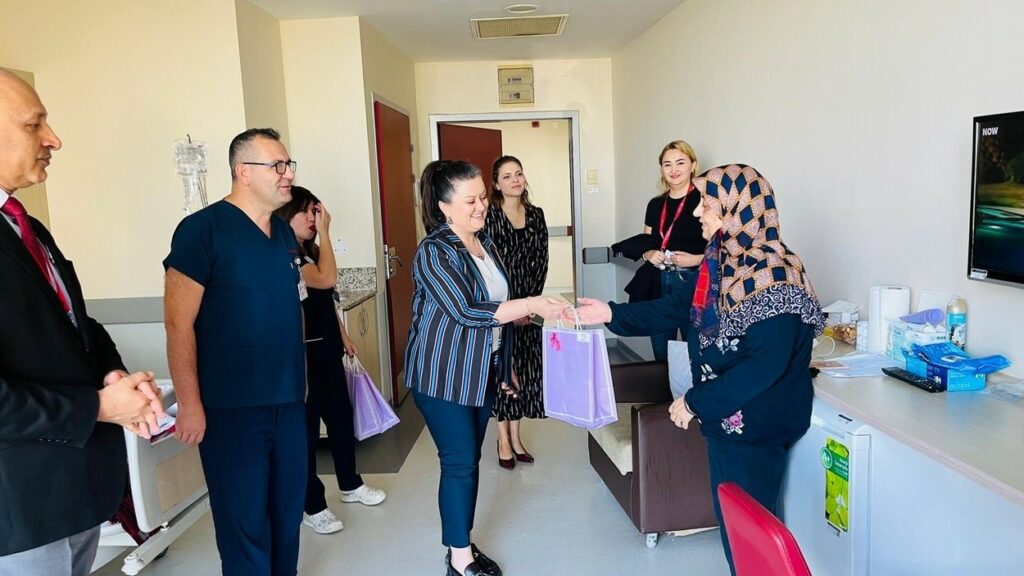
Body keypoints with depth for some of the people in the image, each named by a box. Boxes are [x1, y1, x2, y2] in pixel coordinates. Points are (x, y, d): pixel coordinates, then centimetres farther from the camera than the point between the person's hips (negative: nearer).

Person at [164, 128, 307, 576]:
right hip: (231, 405, -6)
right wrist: (189, 403, -15)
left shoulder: (283, 231, 9)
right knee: (244, 519, 6)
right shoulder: (202, 229, -11)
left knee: (288, 511, 16)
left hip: (289, 399, 7)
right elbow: (179, 323, -14)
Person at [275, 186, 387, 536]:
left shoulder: (310, 252, 12)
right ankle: (313, 506, 13)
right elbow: (326, 279, -27)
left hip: (327, 349, 9)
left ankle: (350, 485, 34)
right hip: (302, 354, -9)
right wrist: (325, 233, -19)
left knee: (341, 415, 17)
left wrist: (343, 336, 19)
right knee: (307, 426, 0)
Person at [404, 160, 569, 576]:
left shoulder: (484, 241, 7)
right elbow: (465, 311, -28)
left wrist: (505, 366, 18)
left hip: (482, 371, 7)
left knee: (470, 459, 15)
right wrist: (531, 305, -31)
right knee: (459, 462, -1)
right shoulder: (433, 252, -17)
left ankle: (461, 542, 30)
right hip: (443, 375, -7)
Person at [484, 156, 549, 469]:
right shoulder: (488, 215, -8)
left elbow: (541, 260, 6)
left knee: (523, 367, 10)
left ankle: (515, 436, 23)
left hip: (528, 302, 5)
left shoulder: (536, 214, 6)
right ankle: (504, 440, 15)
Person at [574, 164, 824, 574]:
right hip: (724, 415, 9)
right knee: (729, 516, 22)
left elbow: (764, 366, -28)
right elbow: (680, 308, 12)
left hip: (757, 425, -8)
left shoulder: (774, 276, -25)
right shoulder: (723, 259, 3)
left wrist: (696, 402, -22)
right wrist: (613, 314, 5)